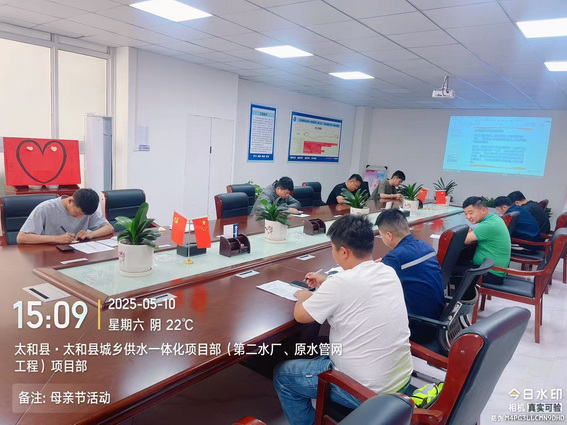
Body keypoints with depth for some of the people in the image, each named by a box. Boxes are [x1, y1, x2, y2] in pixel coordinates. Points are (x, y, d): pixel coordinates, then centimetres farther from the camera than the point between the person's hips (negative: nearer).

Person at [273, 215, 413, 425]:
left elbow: (300, 315, -9)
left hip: (366, 390, -7)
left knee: (282, 375, 12)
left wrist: (304, 297, 10)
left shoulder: (341, 283, -25)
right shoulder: (389, 273, -3)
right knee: (324, 352, 31)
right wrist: (327, 284, 21)